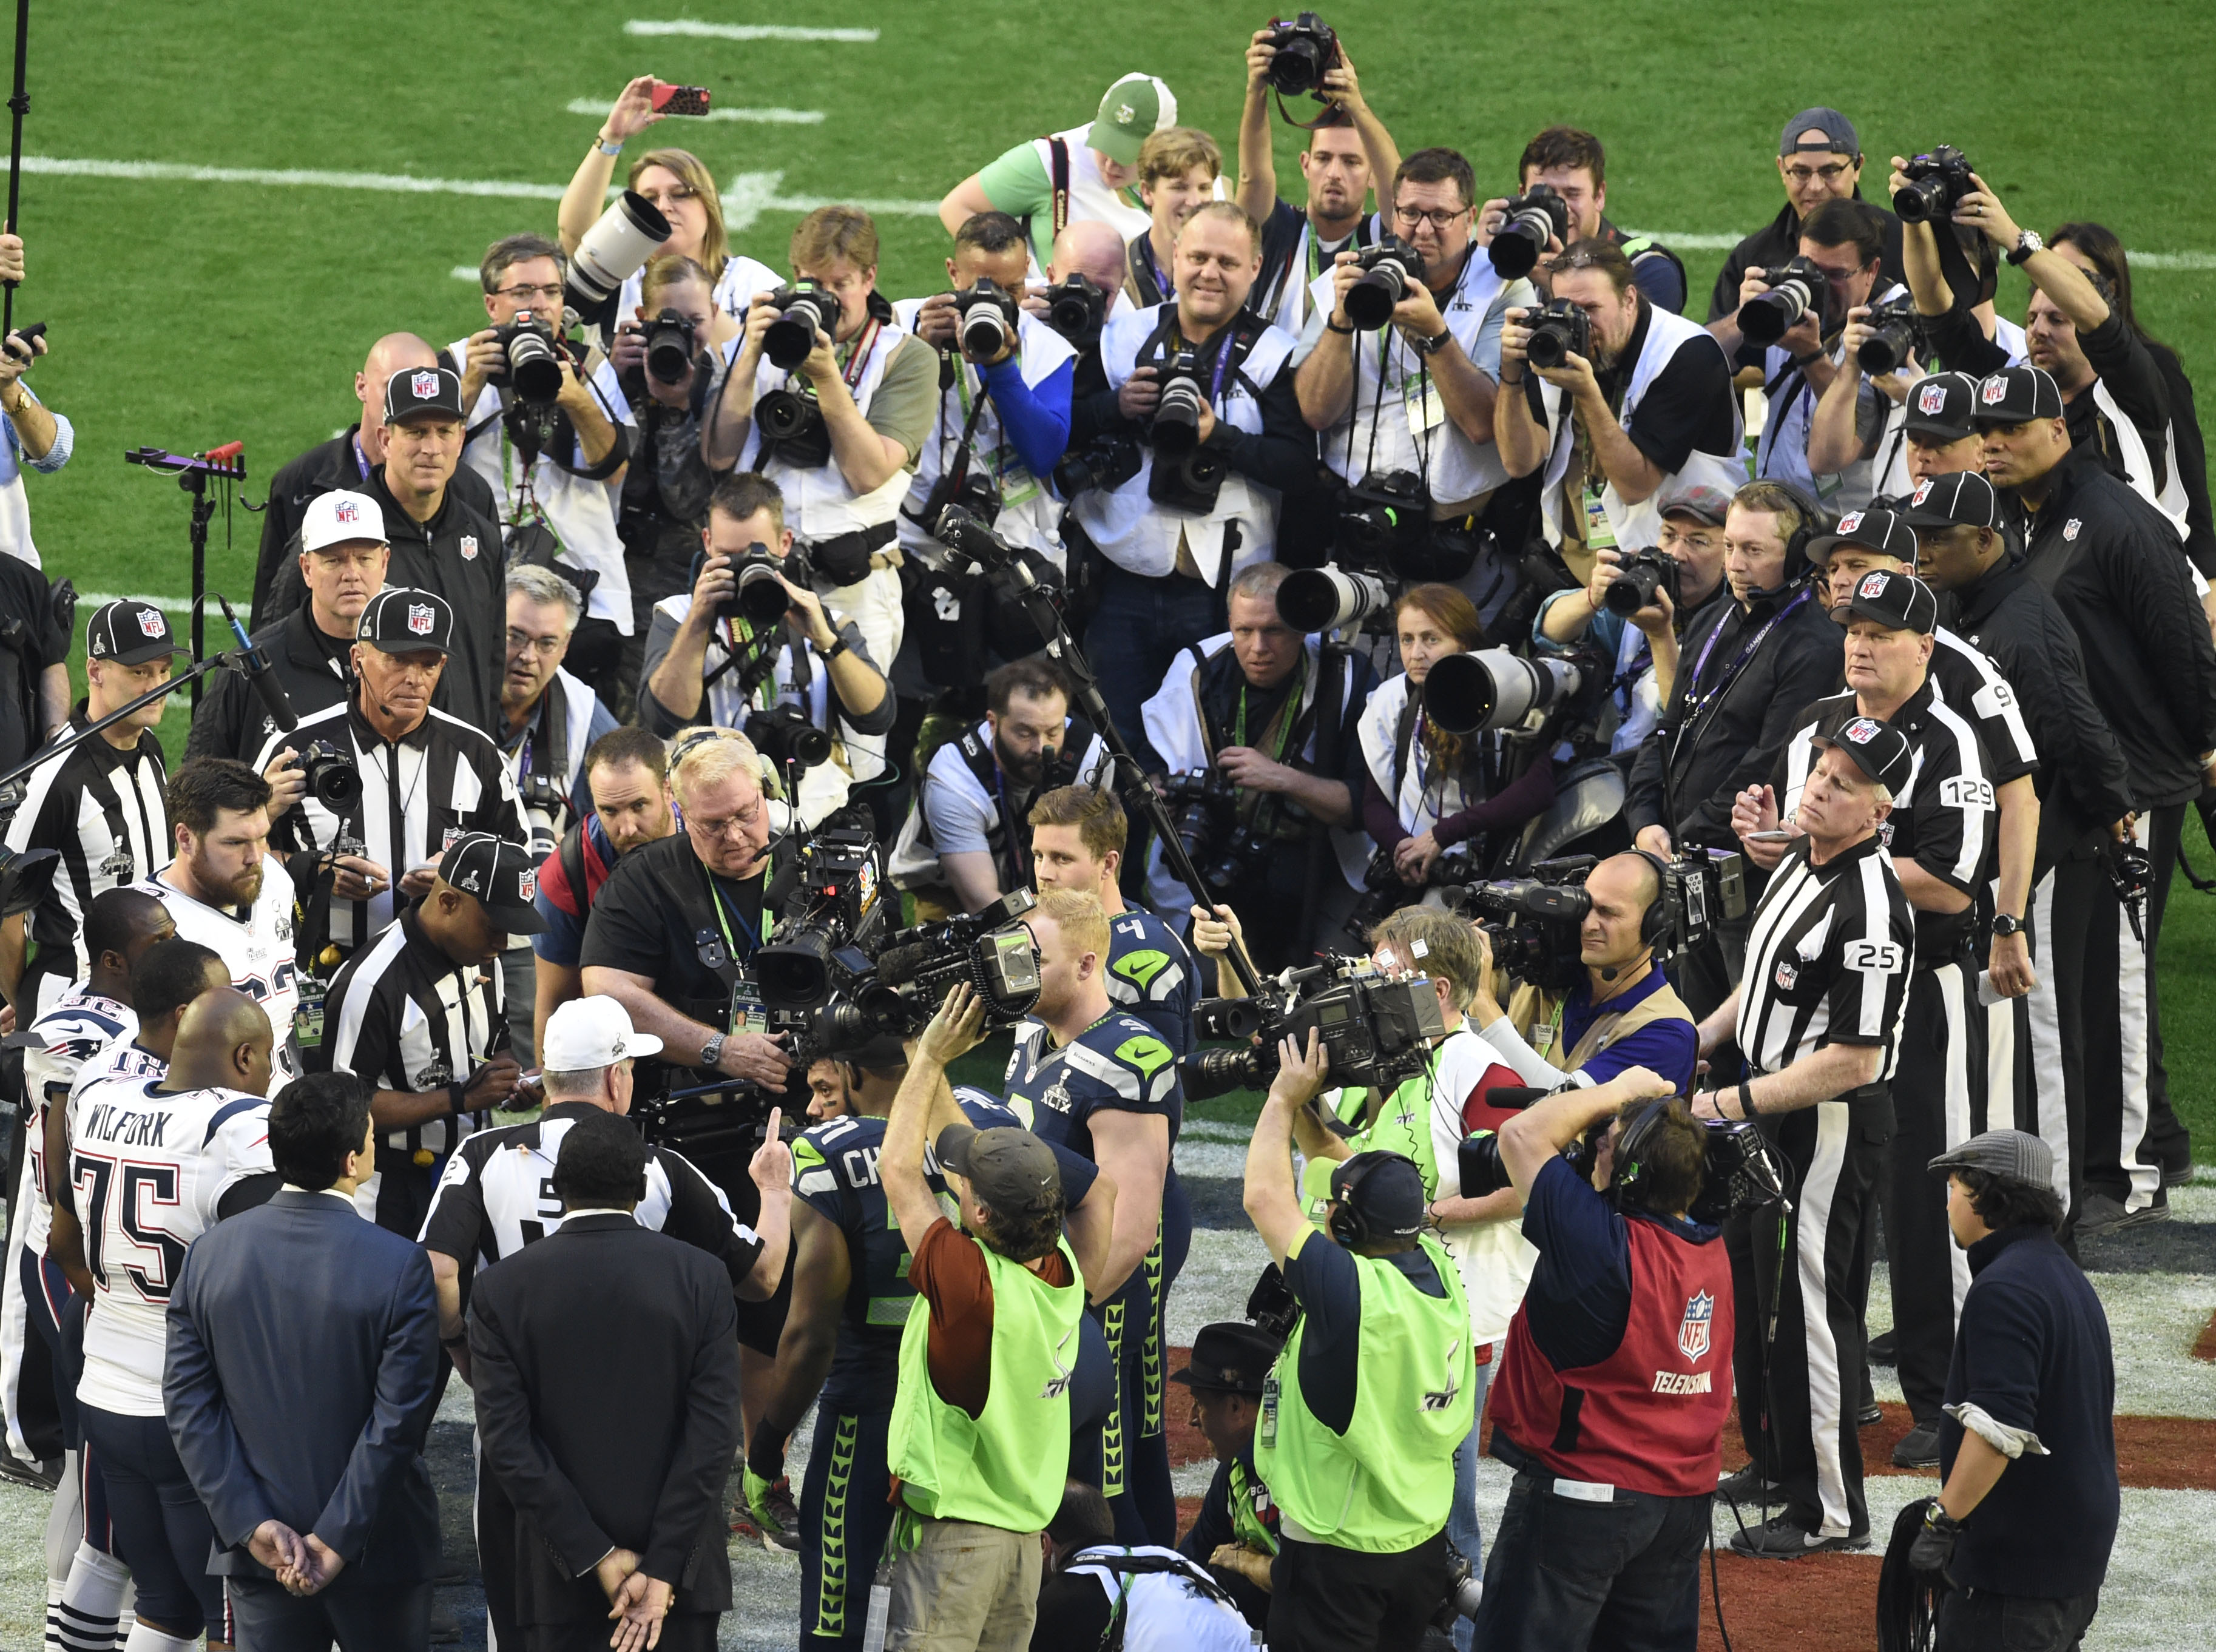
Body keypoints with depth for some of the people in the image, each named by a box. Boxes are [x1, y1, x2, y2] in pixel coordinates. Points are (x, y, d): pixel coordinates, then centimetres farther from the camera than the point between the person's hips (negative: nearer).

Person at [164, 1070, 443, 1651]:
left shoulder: (209, 1254, -5)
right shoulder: (400, 1266, -17)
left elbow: (188, 1405, -7)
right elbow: (398, 1421, -19)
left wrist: (252, 1523, -9)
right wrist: (337, 1541, -14)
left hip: (258, 1557, 3)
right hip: (381, 1558, -3)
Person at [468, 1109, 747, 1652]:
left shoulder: (501, 1291, -4)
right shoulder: (701, 1277, -5)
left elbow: (506, 1443, -9)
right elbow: (714, 1434, -10)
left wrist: (597, 1559, -8)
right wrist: (663, 1571, -10)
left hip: (563, 1586, 0)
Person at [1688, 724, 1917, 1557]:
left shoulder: (1869, 907, -27)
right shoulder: (1800, 858, 4)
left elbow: (1853, 1059, -28)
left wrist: (1735, 1104, -26)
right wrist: (1702, 1036, 8)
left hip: (1832, 1123, -10)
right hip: (1769, 1108, 10)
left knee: (1806, 1309, -3)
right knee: (1751, 1291, 21)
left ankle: (1832, 1511, 7)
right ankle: (1776, 1464, 38)